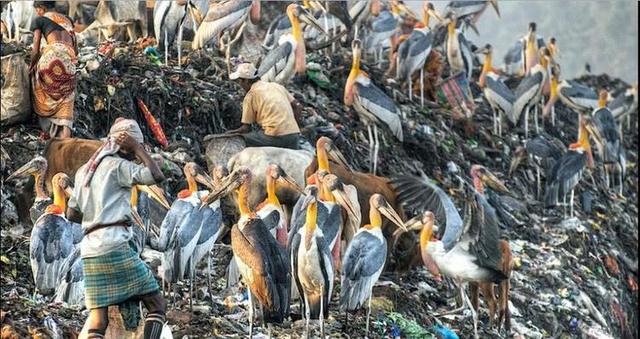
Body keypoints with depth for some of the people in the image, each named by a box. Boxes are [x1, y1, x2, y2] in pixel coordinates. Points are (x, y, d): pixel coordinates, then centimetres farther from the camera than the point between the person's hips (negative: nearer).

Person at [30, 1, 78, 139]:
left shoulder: (39, 20, 14)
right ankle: (65, 136, -13)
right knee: (65, 101, 6)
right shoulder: (68, 20, 29)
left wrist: (31, 67, 25)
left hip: (53, 53, -4)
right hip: (70, 59, 4)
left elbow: (35, 50, 9)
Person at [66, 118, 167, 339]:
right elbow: (157, 176, -13)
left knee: (97, 321, 2)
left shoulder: (84, 171, 21)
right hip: (115, 246, -7)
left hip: (90, 250, 7)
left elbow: (72, 214, 24)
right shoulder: (117, 165, -2)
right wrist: (138, 149, -2)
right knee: (157, 304, 0)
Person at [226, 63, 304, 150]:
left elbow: (246, 128, 5)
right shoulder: (277, 86, 19)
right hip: (294, 136, 6)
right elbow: (298, 106, 17)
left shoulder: (250, 96, 3)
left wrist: (231, 133, 22)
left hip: (275, 136, -6)